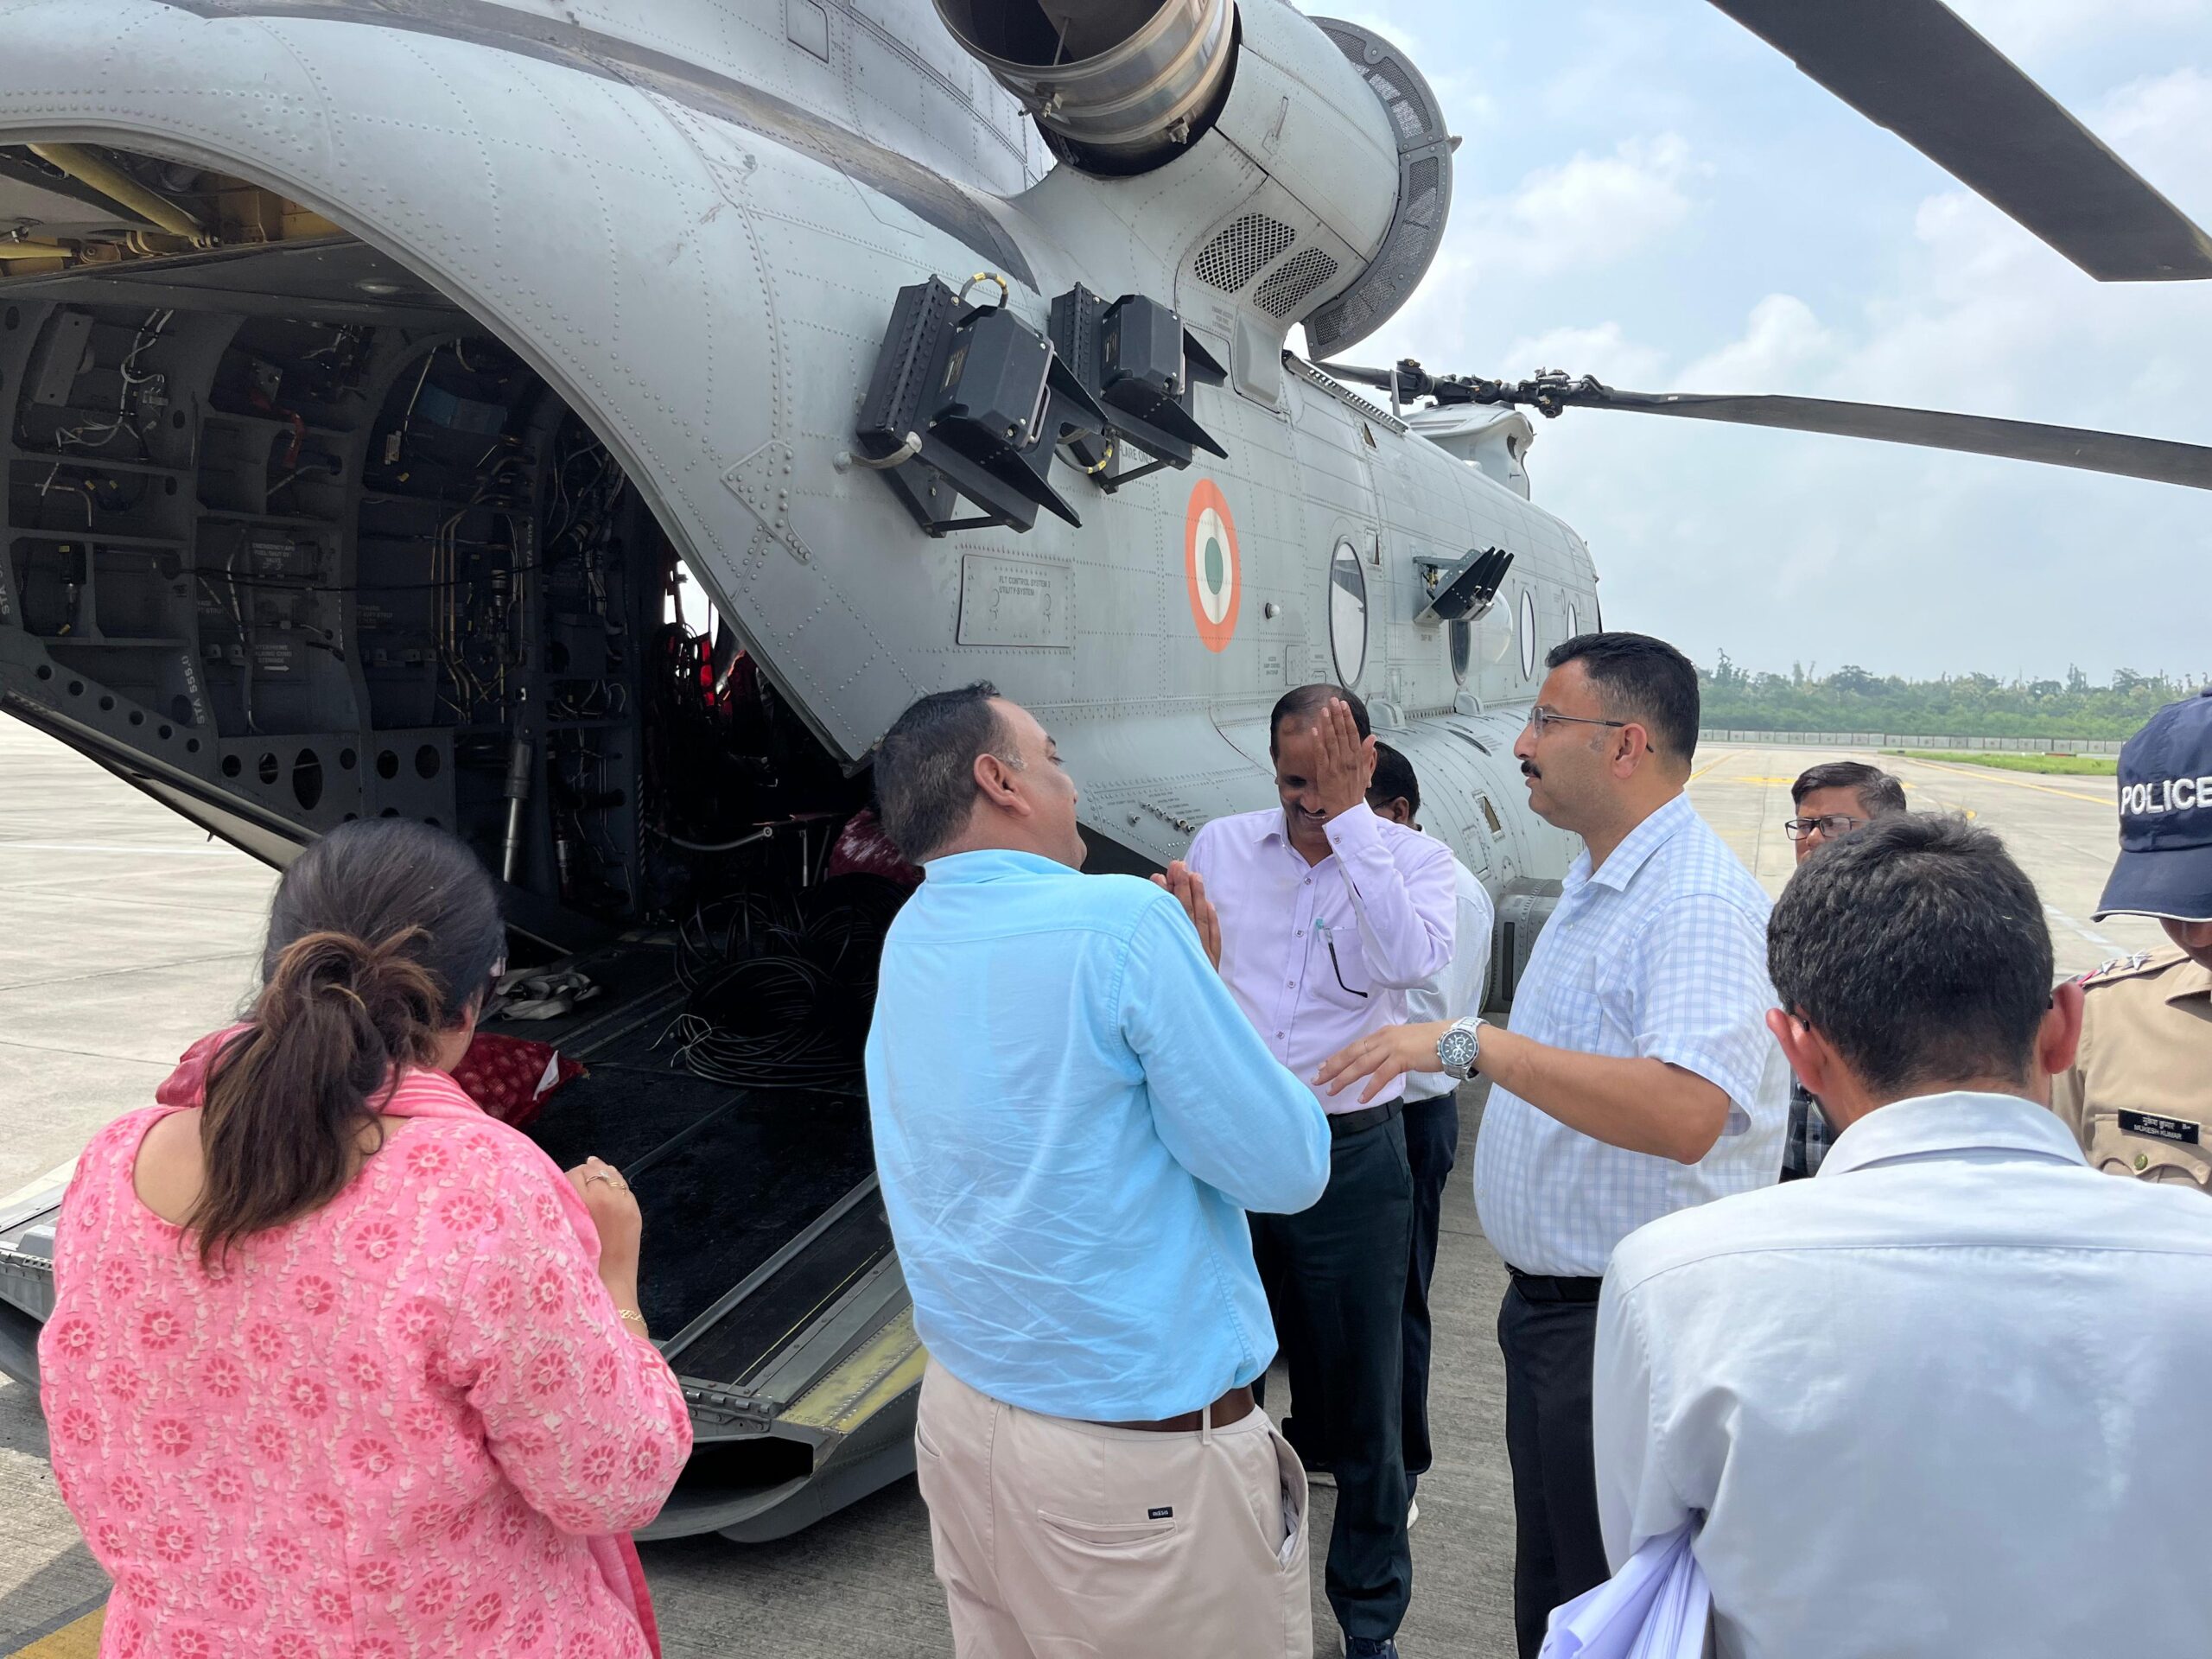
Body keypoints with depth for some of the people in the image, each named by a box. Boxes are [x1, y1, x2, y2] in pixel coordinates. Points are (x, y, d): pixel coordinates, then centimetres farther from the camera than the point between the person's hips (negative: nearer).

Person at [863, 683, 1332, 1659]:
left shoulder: (909, 938, 3)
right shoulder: (1122, 922, -21)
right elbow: (1287, 1168, -14)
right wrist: (1197, 981, -2)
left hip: (961, 1420, 8)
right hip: (1143, 1459, -8)